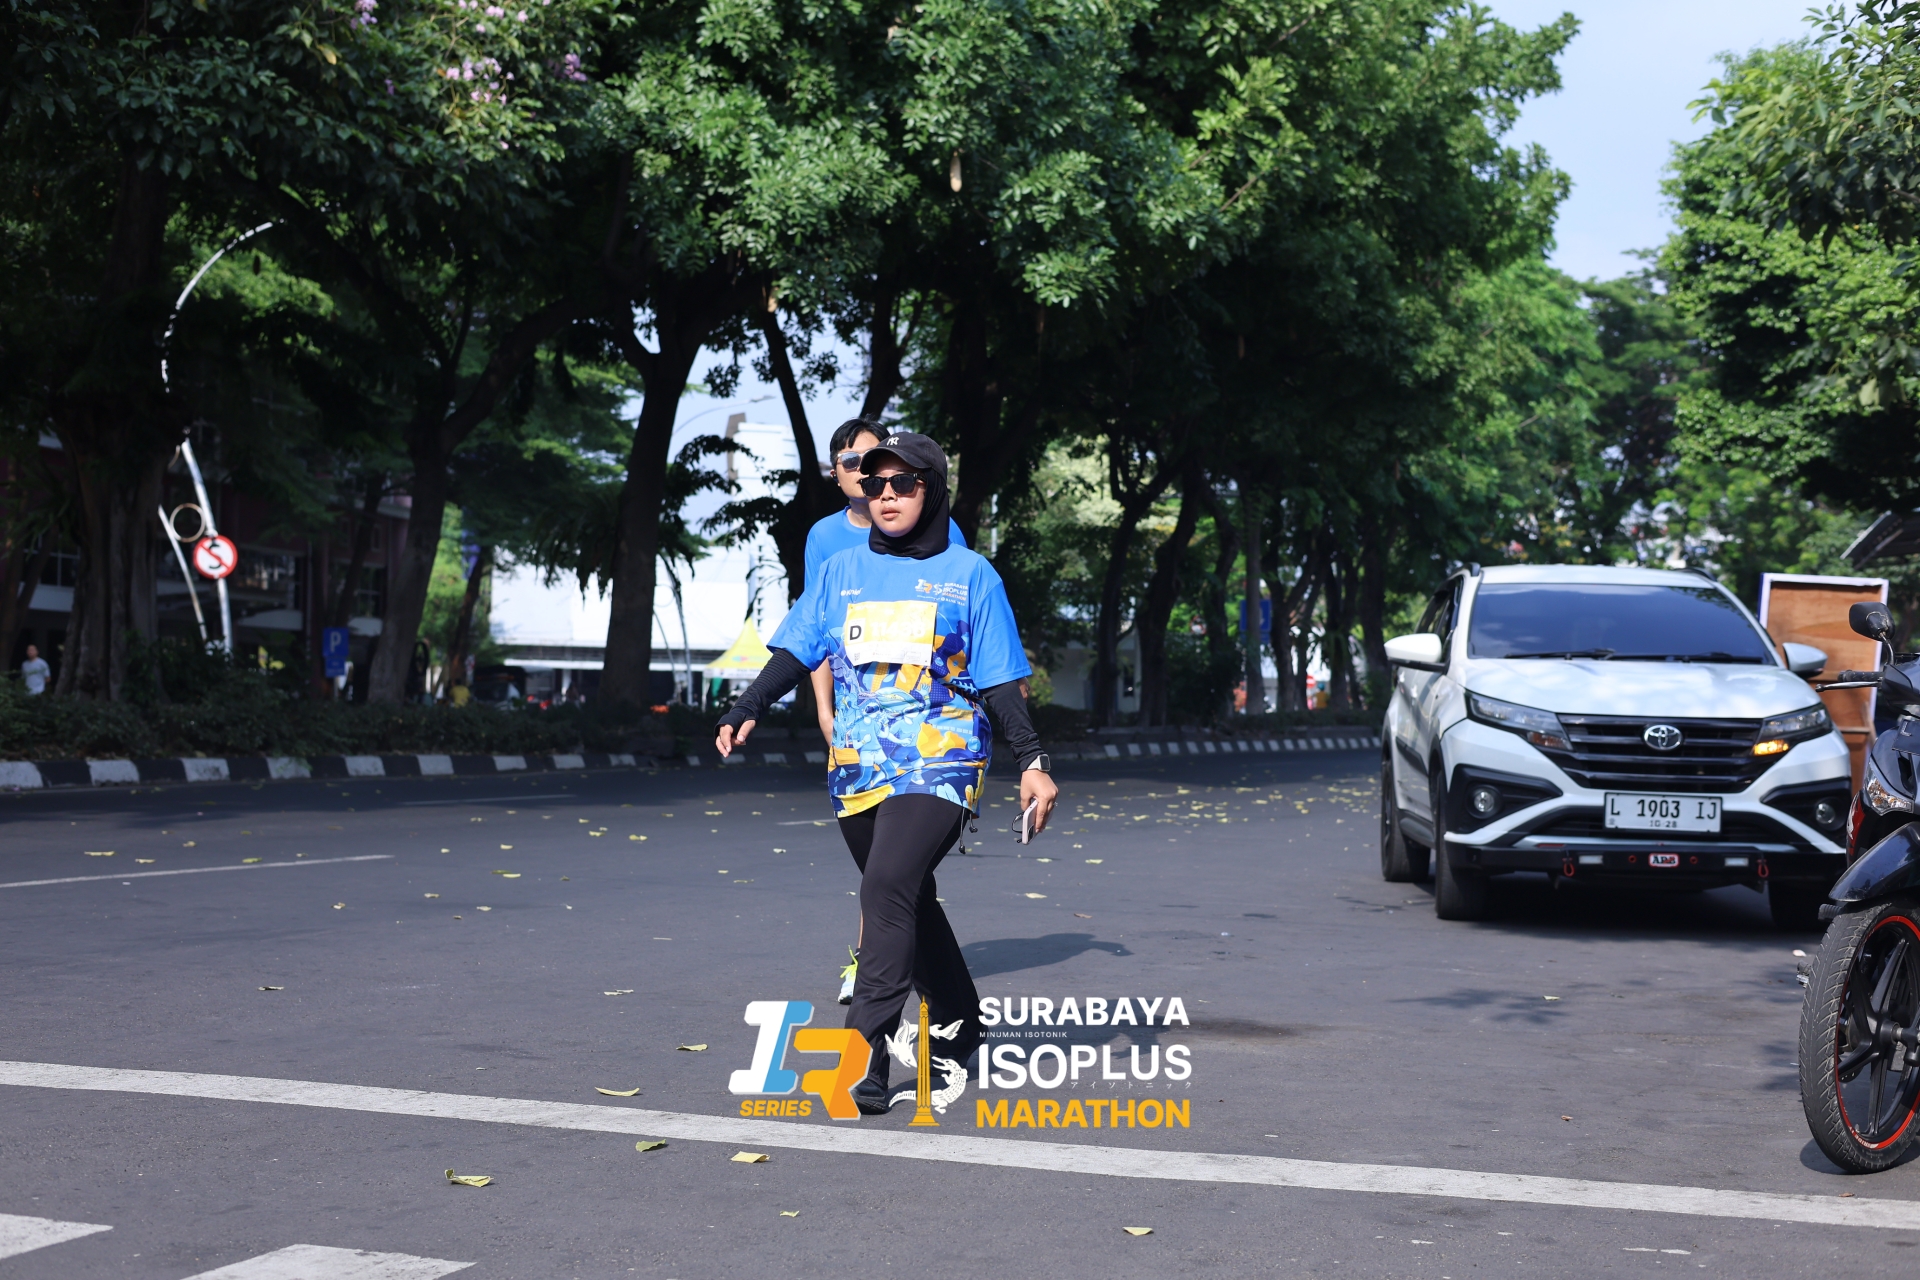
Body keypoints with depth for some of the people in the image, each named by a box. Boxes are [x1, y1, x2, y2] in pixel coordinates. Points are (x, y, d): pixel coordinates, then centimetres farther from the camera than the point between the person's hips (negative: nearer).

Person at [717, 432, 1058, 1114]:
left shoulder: (968, 574, 4)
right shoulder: (842, 571, 12)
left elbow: (1000, 682, 4)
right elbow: (793, 655, 8)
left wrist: (1032, 761, -3)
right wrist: (744, 713, -7)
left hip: (939, 764, -5)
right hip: (857, 768, 5)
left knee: (888, 886, -23)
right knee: (910, 902, 13)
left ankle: (864, 1055, -25)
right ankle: (959, 1030, 32)